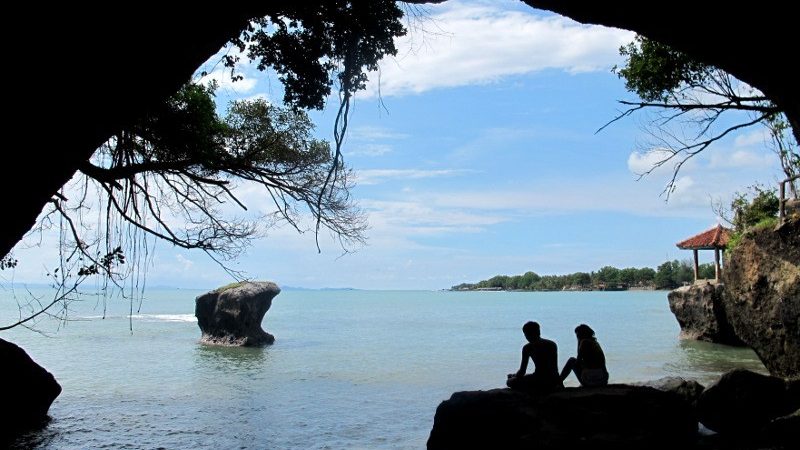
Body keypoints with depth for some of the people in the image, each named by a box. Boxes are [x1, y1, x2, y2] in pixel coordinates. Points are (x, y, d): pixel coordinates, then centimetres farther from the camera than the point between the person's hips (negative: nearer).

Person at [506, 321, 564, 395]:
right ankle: (555, 387, 11)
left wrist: (513, 375, 19)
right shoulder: (552, 344, 13)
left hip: (539, 382, -7)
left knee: (509, 382, 9)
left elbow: (522, 372, -2)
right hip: (553, 381, 7)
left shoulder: (527, 348, -3)